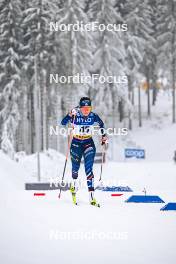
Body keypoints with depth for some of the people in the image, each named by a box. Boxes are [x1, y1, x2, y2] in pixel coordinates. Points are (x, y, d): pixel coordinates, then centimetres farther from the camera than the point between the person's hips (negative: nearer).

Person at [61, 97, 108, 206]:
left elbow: (101, 124, 11)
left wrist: (104, 136, 9)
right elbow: (63, 123, -30)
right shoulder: (75, 115, -17)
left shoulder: (93, 116, -10)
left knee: (89, 169, -12)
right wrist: (70, 115, -45)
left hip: (88, 143, 0)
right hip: (76, 144, 0)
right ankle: (74, 185, 44)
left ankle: (91, 196, -17)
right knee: (75, 167, 11)